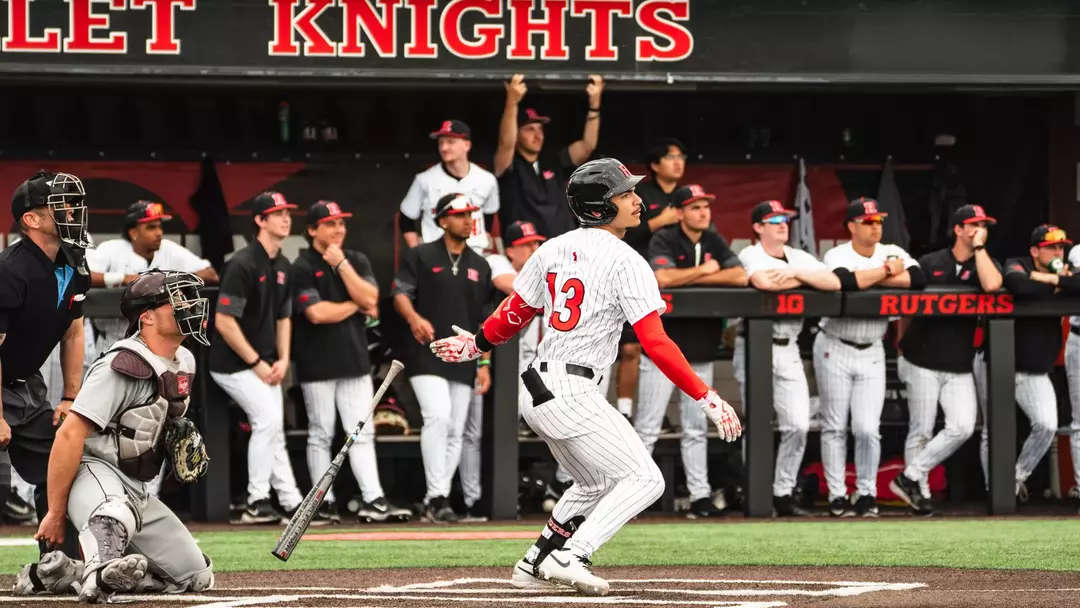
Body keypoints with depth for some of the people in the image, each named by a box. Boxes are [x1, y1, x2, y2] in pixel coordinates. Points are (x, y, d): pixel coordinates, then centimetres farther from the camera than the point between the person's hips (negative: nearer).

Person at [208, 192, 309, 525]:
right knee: (269, 419, -17)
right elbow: (223, 321, -21)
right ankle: (256, 502, -10)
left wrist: (282, 360, 3)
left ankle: (291, 504, 10)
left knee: (273, 430, 8)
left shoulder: (282, 267, 9)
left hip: (264, 364, 8)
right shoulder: (243, 265, -18)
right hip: (234, 364, -8)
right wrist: (257, 364, -17)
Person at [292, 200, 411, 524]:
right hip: (318, 364, -4)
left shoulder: (357, 261, 10)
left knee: (362, 433, 0)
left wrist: (341, 264, -10)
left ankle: (373, 500, -4)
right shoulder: (302, 268, -6)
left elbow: (370, 299, -5)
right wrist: (354, 305, -5)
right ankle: (325, 502, 8)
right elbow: (317, 313, -17)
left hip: (355, 360, 4)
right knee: (321, 434, 3)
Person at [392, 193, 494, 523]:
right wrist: (414, 318, -27)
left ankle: (435, 502, 11)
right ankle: (437, 496, -20)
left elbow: (485, 319, 17)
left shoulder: (479, 266, 16)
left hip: (463, 361, 5)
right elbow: (400, 293, -5)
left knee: (455, 432, 3)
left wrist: (484, 362, 10)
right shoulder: (421, 257, 3)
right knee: (438, 416, -22)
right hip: (426, 356, -5)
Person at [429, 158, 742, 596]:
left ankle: (535, 566, 25)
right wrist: (708, 399, -18)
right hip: (571, 393, -9)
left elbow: (515, 313, 19)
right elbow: (655, 343, -19)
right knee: (643, 479, -6)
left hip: (538, 391, 9)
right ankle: (570, 557, -16)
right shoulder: (625, 262, -13)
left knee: (598, 484, 25)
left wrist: (477, 344, 38)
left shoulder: (553, 249, 9)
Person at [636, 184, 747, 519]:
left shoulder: (714, 242, 8)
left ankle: (700, 496, 12)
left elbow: (740, 276, -6)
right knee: (647, 428, -6)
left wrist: (689, 279, -13)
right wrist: (703, 271, -13)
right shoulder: (664, 241, -8)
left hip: (701, 352, 5)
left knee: (696, 428, 9)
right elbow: (663, 278, -27)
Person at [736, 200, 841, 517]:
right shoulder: (750, 255, -4)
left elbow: (834, 282, -1)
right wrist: (805, 278, -9)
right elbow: (765, 282, -25)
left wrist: (796, 273, -11)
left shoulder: (800, 258, 12)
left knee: (798, 425, -2)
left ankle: (783, 494, 8)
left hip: (788, 349, 5)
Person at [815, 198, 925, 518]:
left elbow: (918, 279, -15)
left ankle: (866, 494, 9)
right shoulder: (838, 255, -9)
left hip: (871, 353, 2)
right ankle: (837, 496, 10)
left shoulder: (892, 253, 2)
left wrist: (871, 278, -17)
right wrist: (887, 271, -18)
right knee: (835, 427, 3)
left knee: (867, 429, -5)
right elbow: (846, 281, -31)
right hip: (834, 350, -2)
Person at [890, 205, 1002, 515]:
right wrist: (904, 345, 13)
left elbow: (992, 286, -22)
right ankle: (919, 490, 11)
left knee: (962, 427, -11)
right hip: (924, 363, -2)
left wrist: (979, 247, -13)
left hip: (960, 367, 2)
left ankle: (910, 478, -2)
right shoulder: (930, 264, 0)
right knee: (921, 431, 0)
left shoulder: (985, 263, 3)